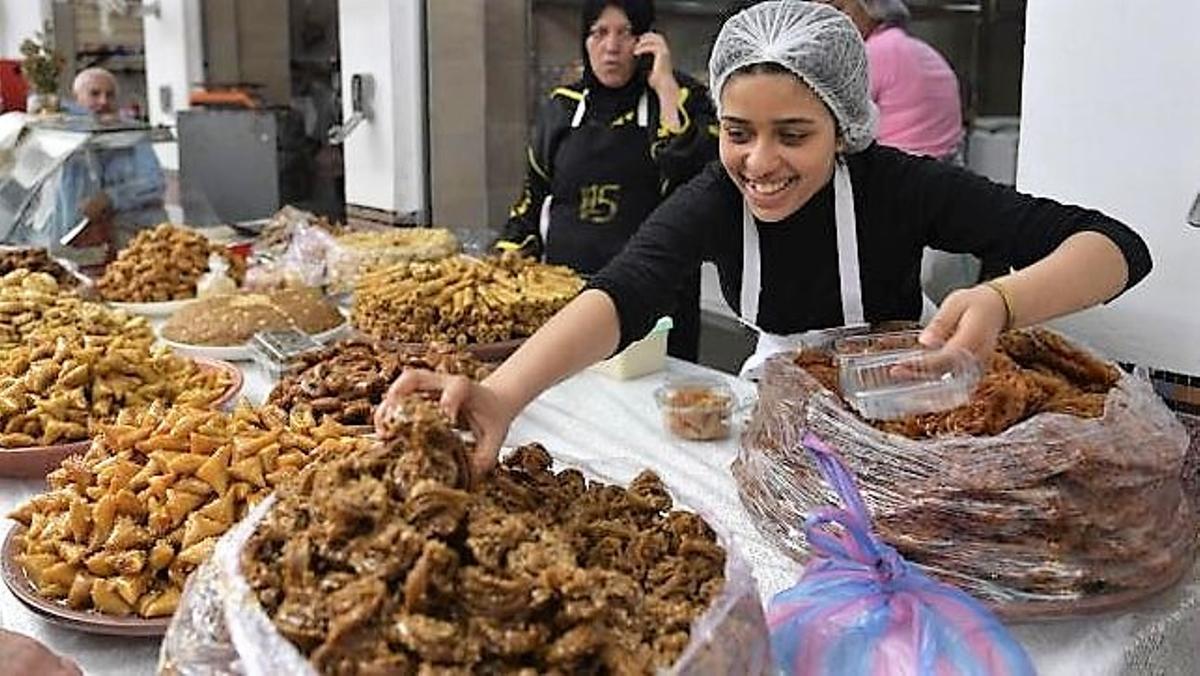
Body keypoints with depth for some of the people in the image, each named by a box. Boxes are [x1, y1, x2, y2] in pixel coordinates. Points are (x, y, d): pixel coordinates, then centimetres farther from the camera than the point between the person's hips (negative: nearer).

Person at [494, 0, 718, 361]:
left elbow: (697, 174, -18)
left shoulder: (682, 99, 1)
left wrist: (665, 87, -16)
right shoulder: (561, 107, 11)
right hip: (565, 287, 3)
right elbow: (533, 196, 18)